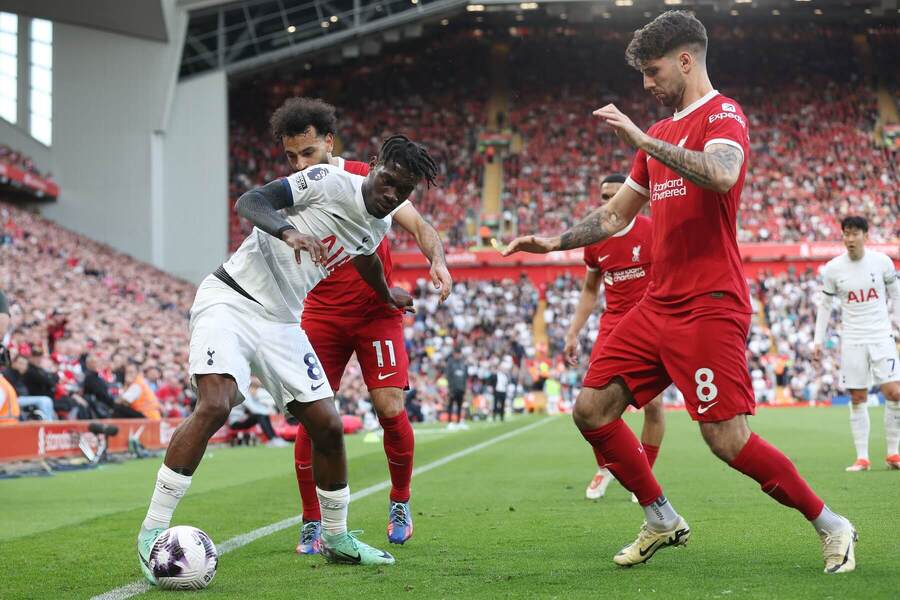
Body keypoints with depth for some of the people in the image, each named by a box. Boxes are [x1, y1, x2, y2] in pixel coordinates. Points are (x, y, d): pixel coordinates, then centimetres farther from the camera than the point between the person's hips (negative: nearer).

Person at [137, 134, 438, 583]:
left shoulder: (378, 226, 9)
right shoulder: (328, 181, -13)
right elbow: (249, 201, -21)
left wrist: (387, 296, 52)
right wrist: (288, 230, -40)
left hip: (282, 322, 7)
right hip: (230, 300, -7)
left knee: (327, 425, 2)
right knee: (214, 406, -27)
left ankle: (336, 537, 23)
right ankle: (151, 531, -19)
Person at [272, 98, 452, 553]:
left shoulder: (368, 179, -7)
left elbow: (418, 226, -8)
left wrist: (437, 260, -28)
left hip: (376, 310, -1)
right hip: (321, 313, 2)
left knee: (390, 408, -11)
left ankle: (399, 502, 15)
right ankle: (311, 523, 5)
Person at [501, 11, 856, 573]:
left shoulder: (723, 115, -7)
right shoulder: (662, 131, 19)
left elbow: (721, 175, -31)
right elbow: (616, 214, 26)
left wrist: (642, 139, -27)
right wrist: (553, 241, 15)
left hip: (710, 306, -8)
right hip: (659, 303, 9)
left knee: (728, 440, -12)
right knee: (592, 409, 3)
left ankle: (831, 526, 6)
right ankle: (662, 520, 17)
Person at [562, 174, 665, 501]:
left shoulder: (652, 231, -8)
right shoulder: (595, 240, 5)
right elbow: (589, 291, 18)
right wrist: (573, 333, 11)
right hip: (612, 326, 3)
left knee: (652, 403, -7)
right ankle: (604, 468, 16)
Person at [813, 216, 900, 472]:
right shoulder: (833, 268, -2)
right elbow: (825, 305, 9)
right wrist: (818, 340, 5)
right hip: (852, 340, 1)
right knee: (858, 399, 0)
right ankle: (862, 458, 6)